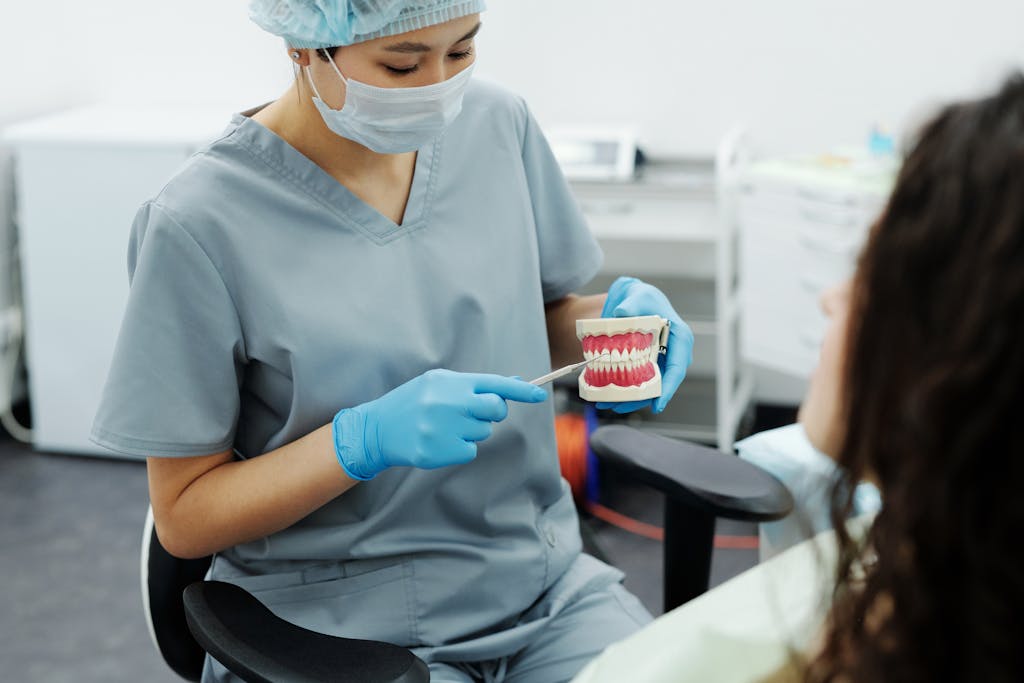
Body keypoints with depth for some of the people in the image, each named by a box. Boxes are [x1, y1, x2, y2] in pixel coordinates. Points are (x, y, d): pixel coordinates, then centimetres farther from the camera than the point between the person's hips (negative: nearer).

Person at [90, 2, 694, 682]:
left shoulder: (497, 122, 0)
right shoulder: (201, 225, -16)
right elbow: (185, 517, -9)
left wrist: (615, 317, -9)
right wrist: (366, 440, -25)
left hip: (544, 587, 4)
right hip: (340, 623, -4)